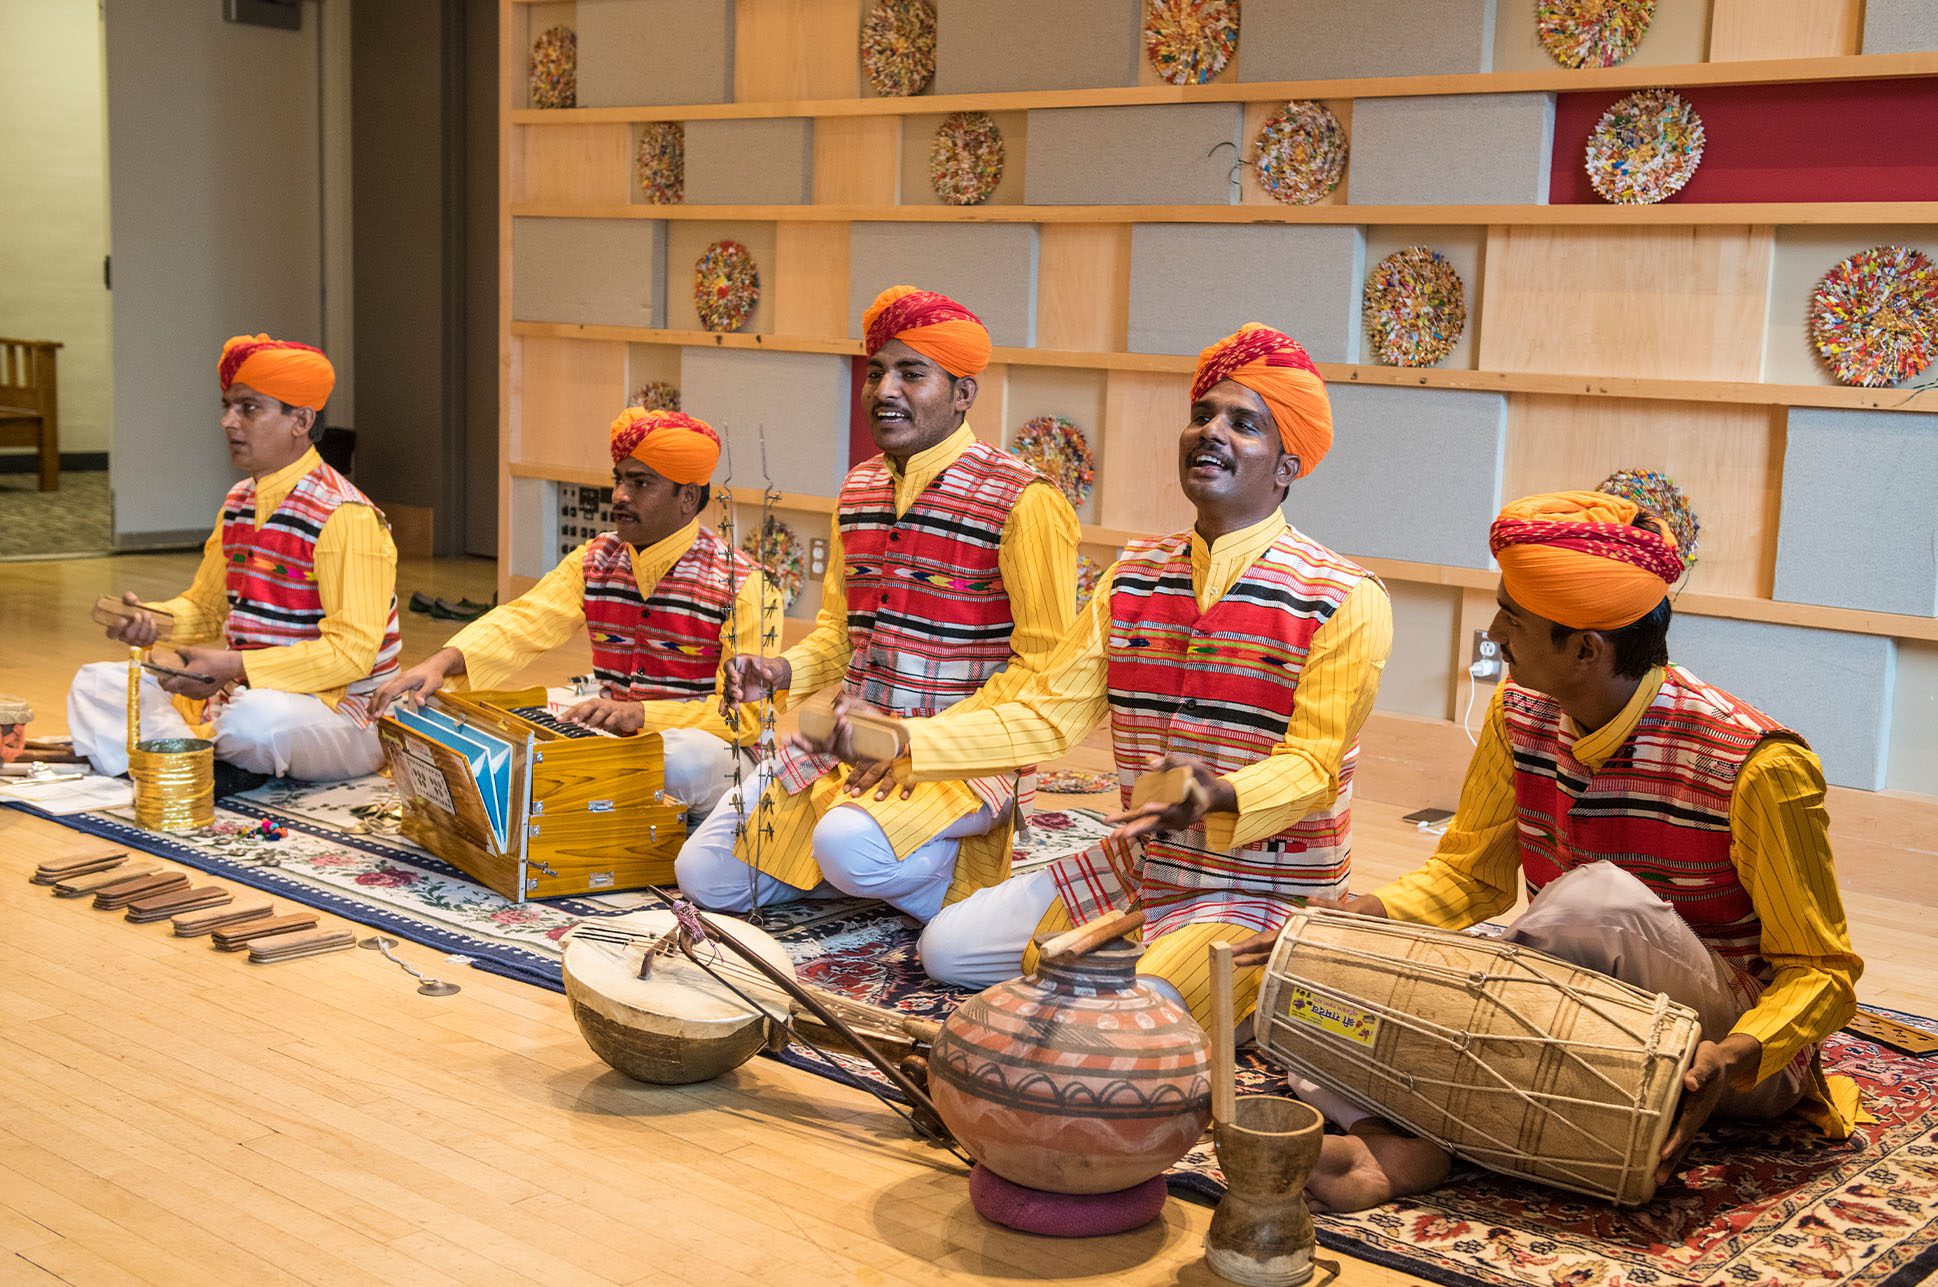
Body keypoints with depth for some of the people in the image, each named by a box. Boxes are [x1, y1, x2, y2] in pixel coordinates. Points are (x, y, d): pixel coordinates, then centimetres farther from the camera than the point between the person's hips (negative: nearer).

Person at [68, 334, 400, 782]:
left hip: (334, 707, -9)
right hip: (237, 692, 9)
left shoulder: (344, 517, -16)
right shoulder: (238, 503, 12)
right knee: (97, 685, 4)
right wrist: (149, 622, -1)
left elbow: (352, 651, -23)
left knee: (255, 719, -41)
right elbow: (203, 609, 23)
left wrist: (235, 667, -27)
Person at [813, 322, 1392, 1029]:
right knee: (948, 946, 2)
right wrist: (902, 743, -12)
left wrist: (1221, 798, -43)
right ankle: (1156, 966, 15)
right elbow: (1043, 715, 1)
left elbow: (1310, 765, -20)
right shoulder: (1133, 577, 5)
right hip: (1133, 867, 6)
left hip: (1260, 891, -6)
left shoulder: (1345, 600, -14)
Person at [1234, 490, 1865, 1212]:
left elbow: (1821, 969, -14)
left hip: (1736, 1055, -6)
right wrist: (1342, 920, -10)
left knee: (1599, 898, -35)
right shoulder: (1523, 715, -3)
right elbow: (1469, 877, 8)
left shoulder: (1757, 767, -20)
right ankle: (1392, 1128, -43)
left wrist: (1733, 1059, -35)